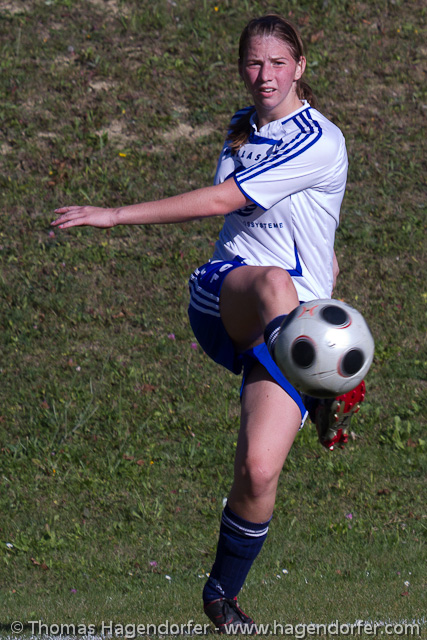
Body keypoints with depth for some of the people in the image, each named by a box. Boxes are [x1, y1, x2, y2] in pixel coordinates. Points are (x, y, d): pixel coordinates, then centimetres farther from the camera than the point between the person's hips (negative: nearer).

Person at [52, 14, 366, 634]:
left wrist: (115, 215, -13)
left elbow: (223, 199, -15)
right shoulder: (242, 127, 15)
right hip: (224, 299, 4)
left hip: (297, 318, -4)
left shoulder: (320, 141, -10)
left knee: (259, 470, -14)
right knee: (273, 284, -37)